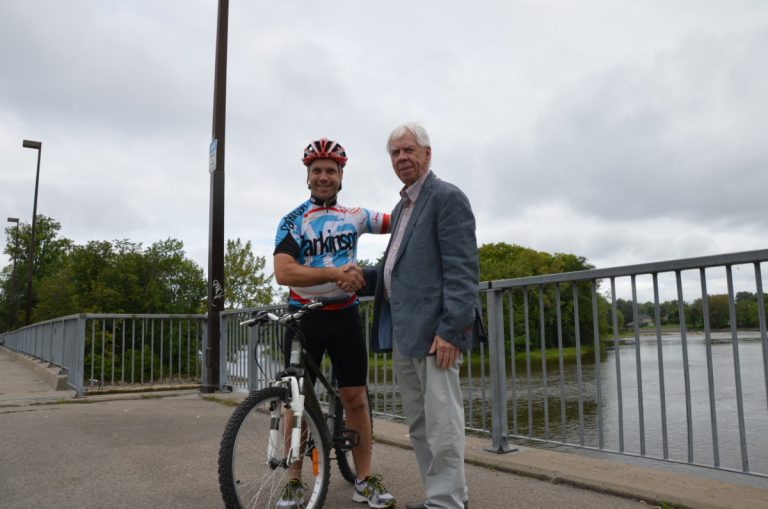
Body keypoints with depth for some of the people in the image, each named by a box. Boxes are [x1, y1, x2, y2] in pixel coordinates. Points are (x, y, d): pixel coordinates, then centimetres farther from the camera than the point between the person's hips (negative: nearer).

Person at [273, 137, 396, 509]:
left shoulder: (354, 216, 5)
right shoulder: (292, 221, -6)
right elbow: (283, 272, -19)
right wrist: (334, 273, -30)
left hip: (344, 315, 2)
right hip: (304, 316, -2)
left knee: (355, 398, 4)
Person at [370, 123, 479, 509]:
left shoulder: (447, 197, -6)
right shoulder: (401, 207, 21)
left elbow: (462, 269, -15)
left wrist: (451, 329, -21)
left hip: (433, 330, -9)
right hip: (403, 331, 9)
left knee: (441, 425, -4)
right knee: (419, 425, 14)